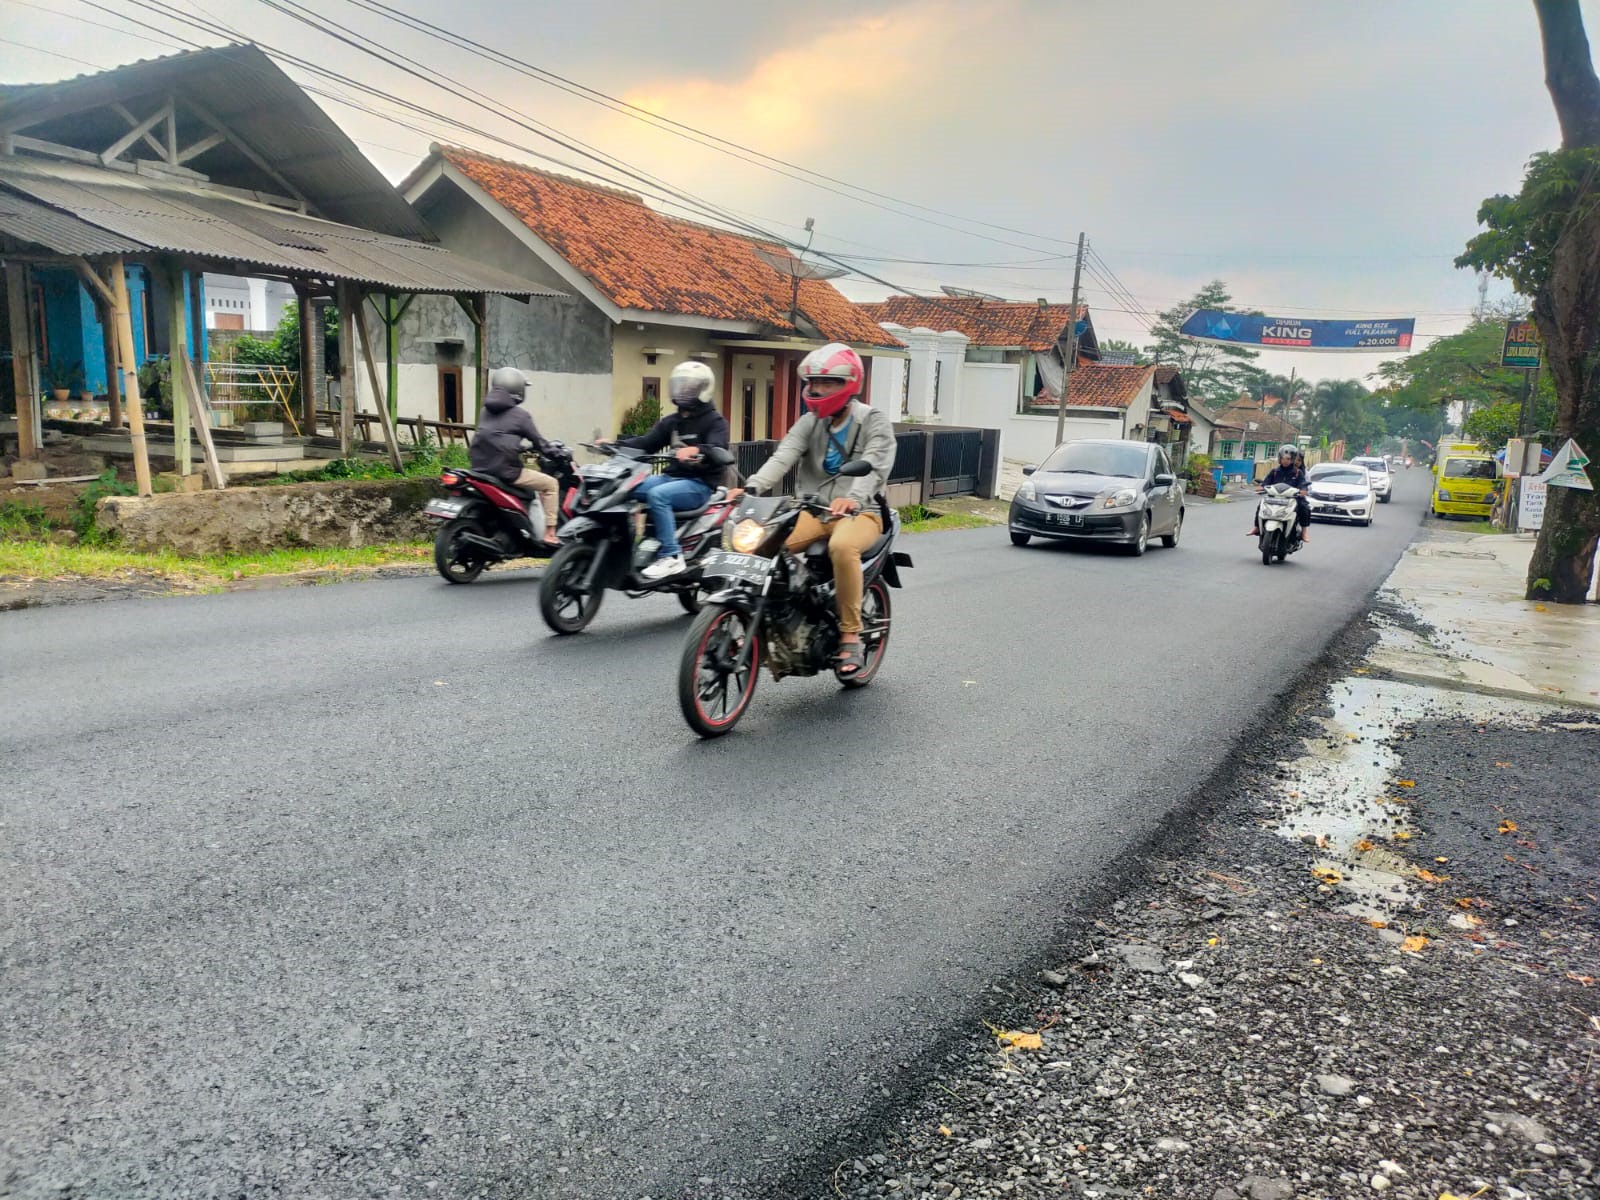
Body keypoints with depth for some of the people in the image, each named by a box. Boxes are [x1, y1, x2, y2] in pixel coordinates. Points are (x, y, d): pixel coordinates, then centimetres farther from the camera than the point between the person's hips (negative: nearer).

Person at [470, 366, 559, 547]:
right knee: (550, 484, 5)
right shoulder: (519, 414, -5)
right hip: (506, 471, -8)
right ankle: (550, 534, -1)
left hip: (480, 469, 8)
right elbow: (538, 441, 0)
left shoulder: (487, 411, 16)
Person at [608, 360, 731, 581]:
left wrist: (696, 450, -43)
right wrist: (615, 445, -7)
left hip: (700, 483, -7)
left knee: (657, 495, -33)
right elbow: (646, 443, 10)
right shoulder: (671, 421, 20)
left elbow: (718, 449, -21)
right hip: (672, 477, 7)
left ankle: (671, 557, -32)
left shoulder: (715, 421, -1)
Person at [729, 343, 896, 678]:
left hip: (859, 512, -4)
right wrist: (752, 487, -28)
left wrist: (854, 498, -43)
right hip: (812, 510, 4)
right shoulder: (810, 422, 10)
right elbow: (783, 457, -8)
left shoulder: (874, 421, -3)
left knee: (843, 547, -38)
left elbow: (875, 466, -21)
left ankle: (851, 635, -23)